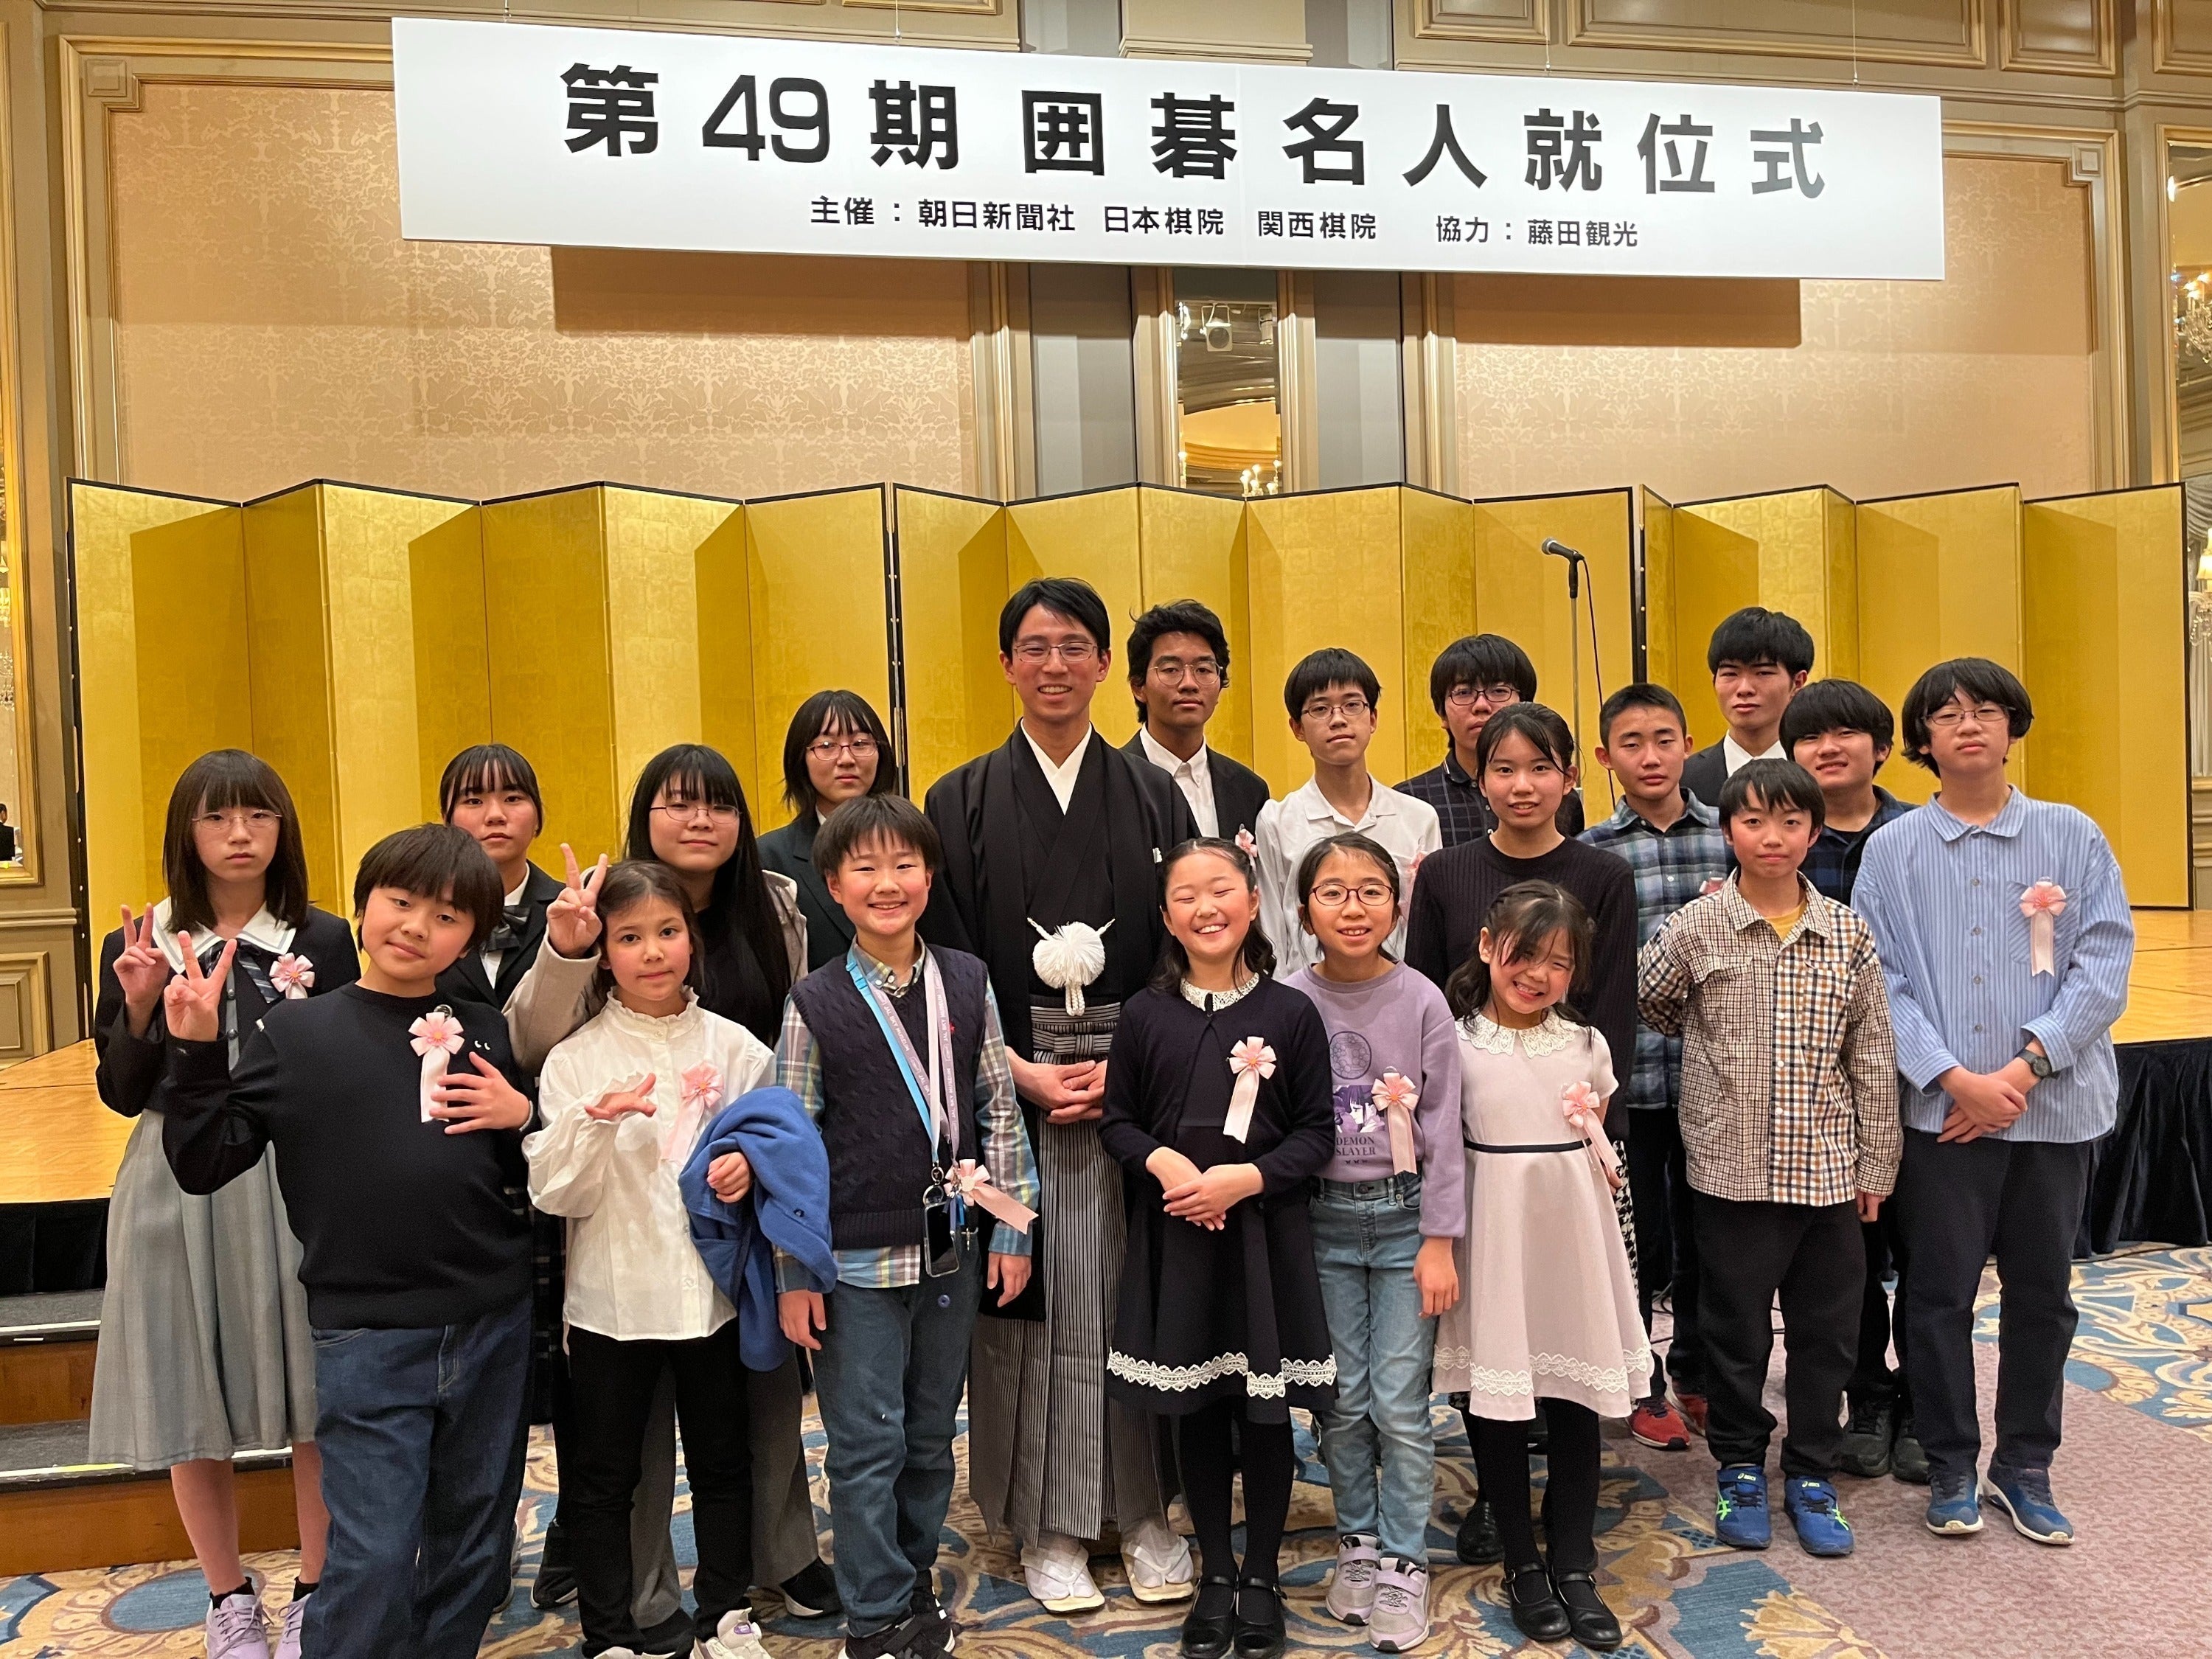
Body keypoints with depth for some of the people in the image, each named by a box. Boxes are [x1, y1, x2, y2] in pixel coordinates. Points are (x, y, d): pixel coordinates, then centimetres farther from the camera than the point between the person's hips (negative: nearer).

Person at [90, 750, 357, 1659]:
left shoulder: (325, 941, -1)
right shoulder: (140, 946, 2)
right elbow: (121, 1093, 2)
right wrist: (141, 1005, -11)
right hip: (181, 1185, 1)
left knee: (318, 1401, 5)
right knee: (193, 1403, 11)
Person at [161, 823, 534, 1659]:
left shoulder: (487, 1033, 5)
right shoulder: (295, 1033, -1)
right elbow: (203, 1165, -3)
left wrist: (524, 1117, -8)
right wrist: (196, 1051, -13)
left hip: (493, 1330, 3)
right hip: (367, 1342, -3)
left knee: (473, 1548, 16)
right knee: (374, 1563, -1)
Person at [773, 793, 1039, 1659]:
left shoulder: (967, 983, -1)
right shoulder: (815, 1005, -7)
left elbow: (999, 1110, 4)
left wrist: (1011, 1229, 2)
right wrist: (793, 1275, -6)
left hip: (951, 1252, 3)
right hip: (856, 1261, -2)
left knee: (932, 1436, 16)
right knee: (867, 1443, 7)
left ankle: (914, 1574, 37)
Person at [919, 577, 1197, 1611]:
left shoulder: (1154, 797, 6)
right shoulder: (962, 802, 3)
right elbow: (949, 962, -1)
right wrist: (1019, 1071, -11)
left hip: (1134, 1084, 1)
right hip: (1012, 1086, -1)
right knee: (1033, 1299, 5)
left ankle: (1142, 1507, 23)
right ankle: (1047, 1524, 20)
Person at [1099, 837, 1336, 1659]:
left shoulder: (1291, 1013, -4)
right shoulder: (1146, 1013, 0)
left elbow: (1316, 1132, -3)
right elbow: (1118, 1122, 5)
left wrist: (1245, 1177, -17)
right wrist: (1162, 1160, -14)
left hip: (1264, 1233, -1)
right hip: (1173, 1233, 2)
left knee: (1266, 1411, 7)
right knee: (1195, 1411, 12)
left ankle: (1261, 1576, 28)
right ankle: (1216, 1573, 31)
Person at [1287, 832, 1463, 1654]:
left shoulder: (1422, 1001, -6)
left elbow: (1441, 1128, -4)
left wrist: (1439, 1240, -6)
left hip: (1403, 1217, -1)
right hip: (1323, 1219, 1)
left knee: (1400, 1402, 1)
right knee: (1341, 1399, 10)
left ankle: (1404, 1564, 19)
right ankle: (1358, 1544, 30)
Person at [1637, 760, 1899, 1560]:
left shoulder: (1848, 934, 1)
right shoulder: (1695, 928, -6)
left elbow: (1873, 1059, 4)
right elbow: (1646, 1007, 10)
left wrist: (1877, 1164, 5)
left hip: (1830, 1168, 2)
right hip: (1733, 1166, -2)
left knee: (1826, 1330, 12)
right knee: (1735, 1330, 9)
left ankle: (1811, 1476, 29)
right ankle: (1740, 1470, 28)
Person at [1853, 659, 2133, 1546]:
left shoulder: (2071, 835, 3)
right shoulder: (1892, 850, 1)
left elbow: (2105, 965, -4)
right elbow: (1883, 981, -4)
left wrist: (2026, 1066, -13)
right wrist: (1955, 1079, -13)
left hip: (2054, 1102, 1)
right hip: (1939, 1109, -1)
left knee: (2042, 1293, 12)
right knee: (1940, 1294, 6)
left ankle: (2025, 1467, 29)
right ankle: (1951, 1468, 23)